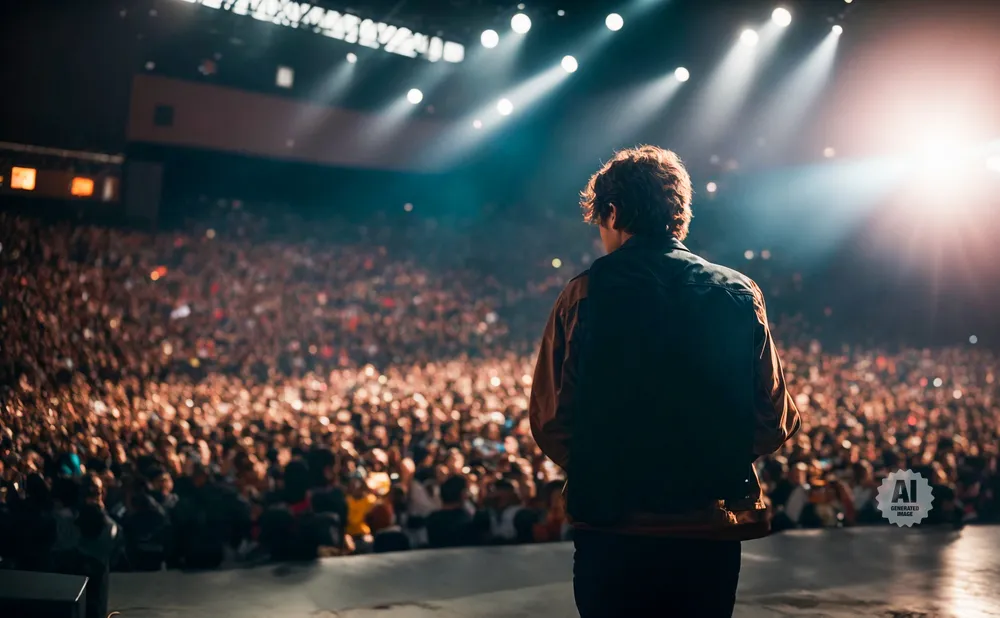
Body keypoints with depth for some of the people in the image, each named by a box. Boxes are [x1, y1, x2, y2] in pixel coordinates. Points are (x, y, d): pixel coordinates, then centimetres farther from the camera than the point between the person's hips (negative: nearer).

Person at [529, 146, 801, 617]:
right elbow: (776, 422, 2)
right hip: (713, 531, 3)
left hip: (612, 529, -2)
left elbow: (551, 424, -6)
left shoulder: (583, 296, -6)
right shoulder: (741, 295, 1)